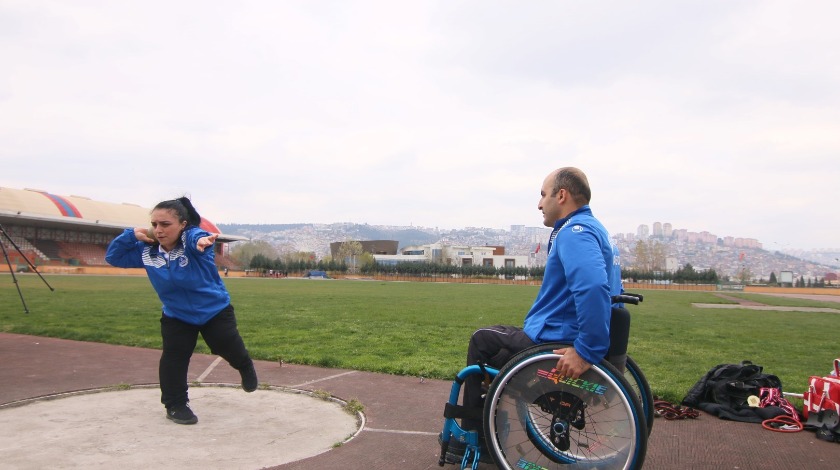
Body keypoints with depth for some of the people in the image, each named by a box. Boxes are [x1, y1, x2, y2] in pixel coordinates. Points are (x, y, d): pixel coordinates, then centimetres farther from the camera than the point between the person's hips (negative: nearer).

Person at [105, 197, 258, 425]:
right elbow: (113, 257, -2)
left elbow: (197, 236, -54)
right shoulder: (147, 251, -12)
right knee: (173, 358, -5)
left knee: (230, 349, 4)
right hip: (176, 316, 3)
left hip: (215, 310, -3)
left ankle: (246, 367, 41)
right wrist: (131, 235, -21)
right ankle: (175, 405, 15)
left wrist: (202, 241, -82)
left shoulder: (190, 238, -28)